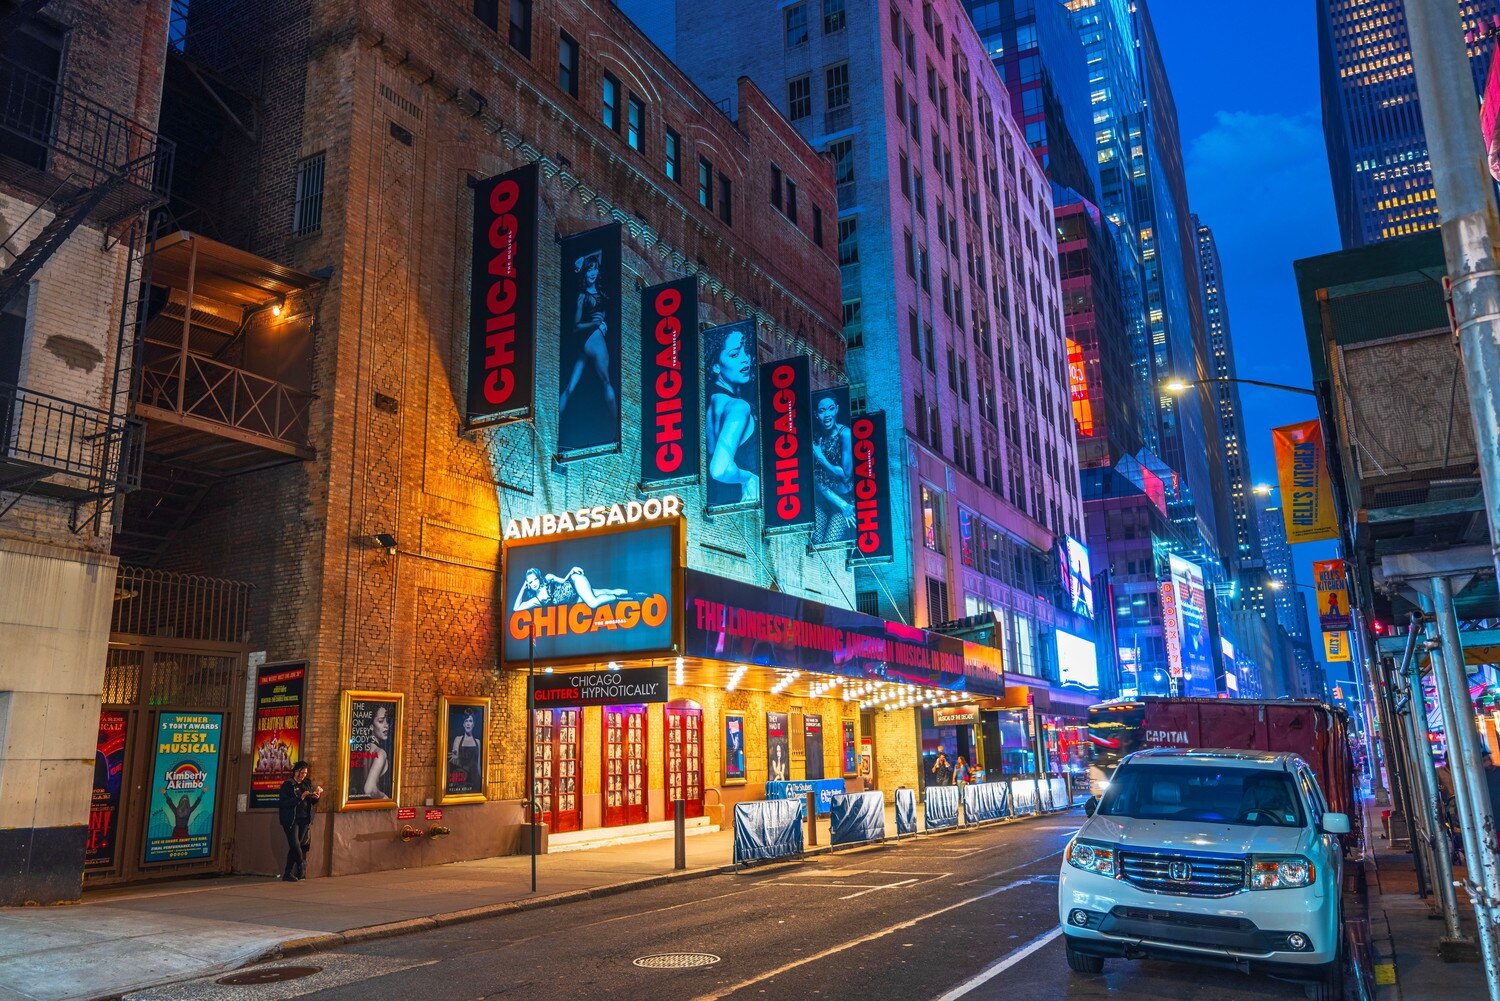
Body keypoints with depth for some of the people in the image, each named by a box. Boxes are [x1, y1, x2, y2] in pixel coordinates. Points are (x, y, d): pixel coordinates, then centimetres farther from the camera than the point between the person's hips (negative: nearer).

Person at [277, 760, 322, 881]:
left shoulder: (307, 784, 16)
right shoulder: (287, 785, -1)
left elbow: (312, 803, 21)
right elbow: (284, 802, -12)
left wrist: (316, 797, -1)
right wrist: (300, 798, -20)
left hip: (305, 820, 5)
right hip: (291, 820, -5)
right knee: (295, 845, -14)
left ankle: (288, 874, 7)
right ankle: (302, 866, 3)